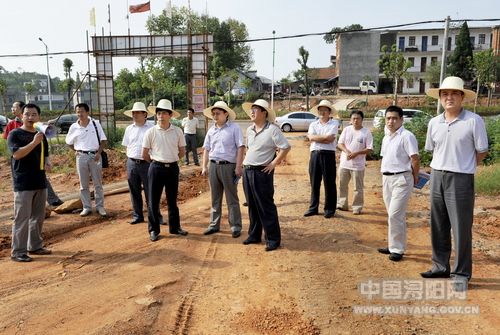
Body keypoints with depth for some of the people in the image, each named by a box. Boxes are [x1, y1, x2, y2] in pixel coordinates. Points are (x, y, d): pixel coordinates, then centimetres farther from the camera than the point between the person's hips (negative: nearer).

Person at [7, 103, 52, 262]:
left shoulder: (41, 135, 13)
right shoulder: (15, 134, -6)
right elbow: (17, 154, -20)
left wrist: (47, 163, 1)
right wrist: (34, 142, -28)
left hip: (40, 182, 7)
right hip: (23, 184, -6)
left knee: (38, 217, 13)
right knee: (22, 218, -4)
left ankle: (35, 246, 26)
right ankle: (18, 252, 5)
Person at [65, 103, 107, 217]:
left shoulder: (95, 124, -1)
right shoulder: (74, 127, 3)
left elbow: (103, 140, 0)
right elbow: (69, 142, 15)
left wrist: (99, 153, -10)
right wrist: (76, 151, 3)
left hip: (95, 156, -2)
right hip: (81, 156, 2)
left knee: (98, 183, 5)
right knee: (83, 185, 7)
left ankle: (100, 206, 13)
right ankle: (87, 207, 16)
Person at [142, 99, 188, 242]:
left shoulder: (177, 131, -2)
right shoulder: (151, 132, -6)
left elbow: (182, 151, 9)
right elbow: (145, 154, 1)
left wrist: (170, 160, 11)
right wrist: (157, 162, 9)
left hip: (173, 168, 2)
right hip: (156, 168, -2)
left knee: (172, 200, 14)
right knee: (153, 200, 4)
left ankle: (175, 227, 27)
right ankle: (153, 230, 17)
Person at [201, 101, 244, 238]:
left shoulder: (234, 128, -5)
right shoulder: (211, 130, 12)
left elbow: (241, 148, -9)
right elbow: (206, 149, 16)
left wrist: (238, 167, -15)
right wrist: (204, 167, 9)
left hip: (228, 166, -5)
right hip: (213, 166, 5)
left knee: (232, 199, 2)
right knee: (215, 198, 13)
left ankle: (235, 226, 12)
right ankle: (214, 225, 24)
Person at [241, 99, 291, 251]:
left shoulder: (272, 129, -11)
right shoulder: (249, 130, 12)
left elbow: (286, 147, -14)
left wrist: (273, 163, -13)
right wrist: (246, 161, 14)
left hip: (262, 172, -7)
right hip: (247, 171, 7)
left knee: (266, 207, -2)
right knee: (252, 206, 15)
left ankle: (273, 239, 8)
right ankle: (254, 235, 28)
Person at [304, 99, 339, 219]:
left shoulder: (334, 124, 2)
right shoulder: (313, 124, 13)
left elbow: (330, 139, -13)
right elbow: (311, 138, -5)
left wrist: (316, 137, -6)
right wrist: (325, 137, -9)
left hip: (328, 155, -4)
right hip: (315, 154, 4)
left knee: (329, 183, 3)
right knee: (314, 183, 10)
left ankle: (329, 209, 13)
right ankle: (313, 208, 20)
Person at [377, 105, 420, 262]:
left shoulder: (406, 136, -12)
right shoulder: (386, 138, 14)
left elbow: (415, 159, -13)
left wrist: (415, 178, -3)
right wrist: (384, 177, 15)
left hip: (401, 179, -8)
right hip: (386, 178, 8)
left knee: (395, 214, -10)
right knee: (392, 215, 14)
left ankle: (397, 249, 2)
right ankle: (394, 246, 24)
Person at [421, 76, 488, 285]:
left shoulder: (474, 121, -9)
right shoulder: (434, 123, 6)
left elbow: (482, 151, -2)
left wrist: (463, 167, 2)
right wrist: (443, 166, 9)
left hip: (461, 179, -5)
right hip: (437, 176, 5)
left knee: (461, 228, 1)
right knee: (438, 226, 13)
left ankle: (461, 273, 15)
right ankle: (440, 266, 28)